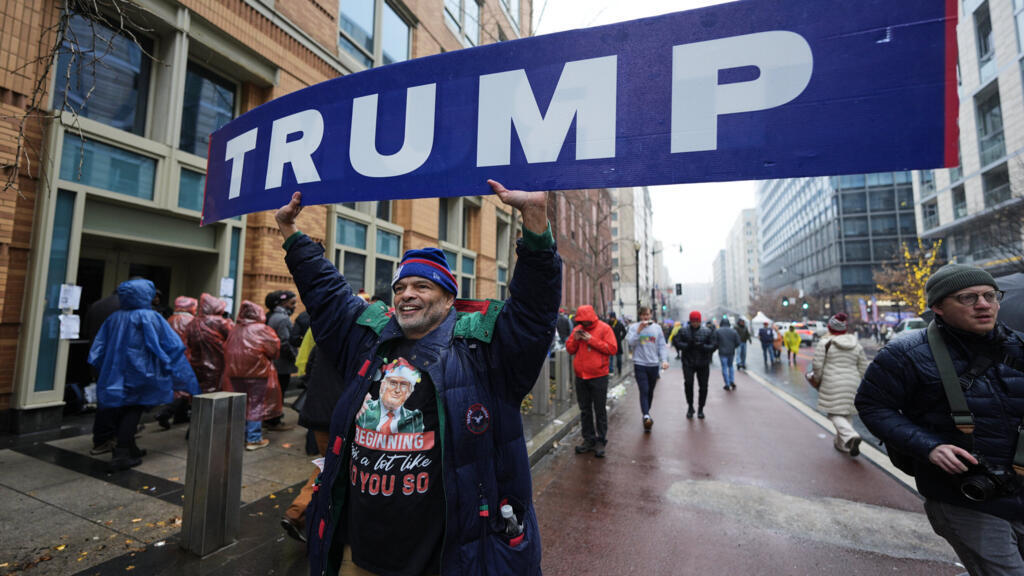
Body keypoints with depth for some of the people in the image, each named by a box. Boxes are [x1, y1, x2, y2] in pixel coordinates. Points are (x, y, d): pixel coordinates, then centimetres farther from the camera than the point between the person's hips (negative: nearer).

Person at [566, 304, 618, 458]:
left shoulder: (604, 328, -5)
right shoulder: (577, 329, 8)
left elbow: (612, 349, -14)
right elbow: (569, 349, 11)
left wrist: (591, 340, -17)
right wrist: (575, 339, -9)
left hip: (598, 377, -4)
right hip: (580, 376, 5)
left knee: (599, 410, 3)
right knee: (585, 410, 12)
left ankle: (601, 441, 14)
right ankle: (588, 439, 23)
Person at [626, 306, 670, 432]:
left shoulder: (657, 328, 6)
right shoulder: (634, 327, -1)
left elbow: (662, 346, 5)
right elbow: (630, 342, -14)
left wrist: (664, 360, -7)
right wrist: (639, 330, -20)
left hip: (654, 364, 3)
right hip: (639, 364, -3)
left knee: (650, 392, 14)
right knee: (643, 391, -12)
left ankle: (646, 413, 30)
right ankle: (646, 416, -17)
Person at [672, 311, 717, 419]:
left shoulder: (707, 332, 2)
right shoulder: (683, 331, 0)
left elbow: (713, 346, -1)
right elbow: (676, 342, -5)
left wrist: (703, 346, -20)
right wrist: (687, 346, -20)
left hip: (703, 364, 2)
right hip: (688, 363, -1)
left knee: (703, 386, 6)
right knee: (688, 383, -11)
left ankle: (700, 409, 23)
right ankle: (690, 406, 10)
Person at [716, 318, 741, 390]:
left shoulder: (717, 331, -6)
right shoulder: (733, 331, 1)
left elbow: (715, 342, -8)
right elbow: (738, 343, 0)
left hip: (722, 352, -3)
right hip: (731, 352, 3)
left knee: (724, 368, 3)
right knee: (730, 366, 21)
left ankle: (727, 385, 5)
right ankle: (732, 381, 11)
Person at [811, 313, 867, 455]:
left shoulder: (825, 343, -8)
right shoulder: (856, 344, 7)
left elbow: (817, 365, -11)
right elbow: (863, 368, 8)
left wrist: (818, 379, 5)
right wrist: (854, 380, 21)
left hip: (832, 385, -5)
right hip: (852, 384, 5)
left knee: (835, 413, 1)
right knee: (846, 413, 16)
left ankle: (851, 435, -23)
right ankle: (841, 443, 24)